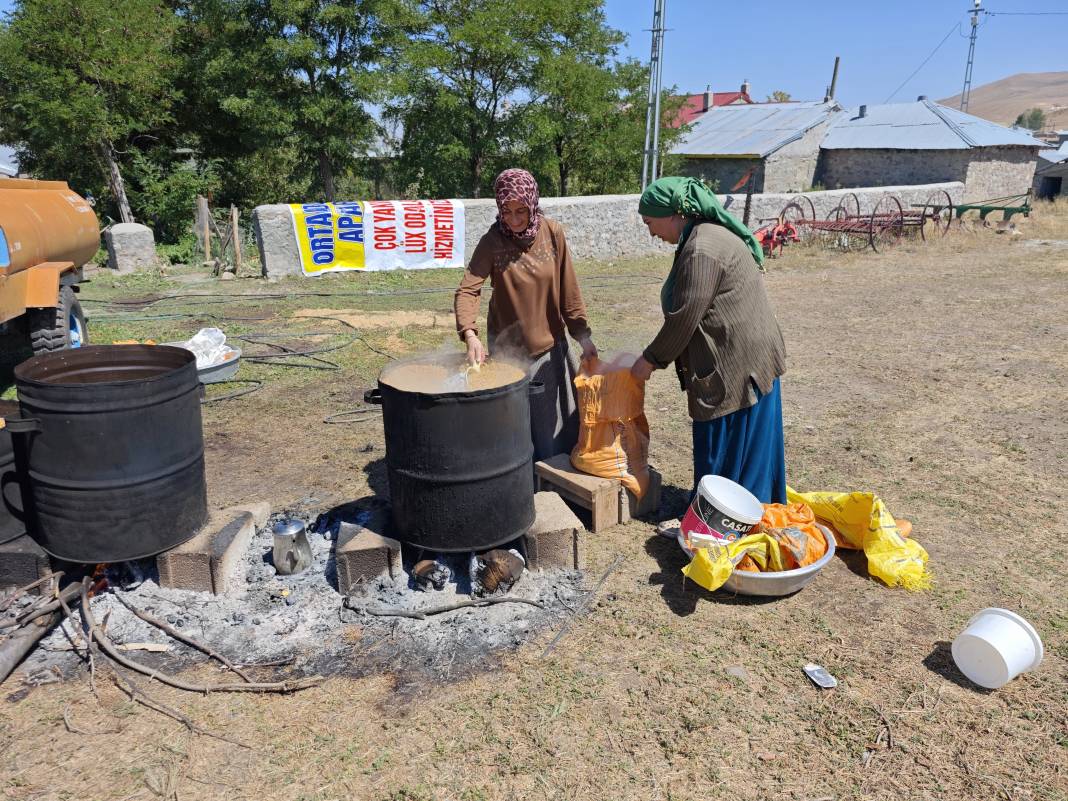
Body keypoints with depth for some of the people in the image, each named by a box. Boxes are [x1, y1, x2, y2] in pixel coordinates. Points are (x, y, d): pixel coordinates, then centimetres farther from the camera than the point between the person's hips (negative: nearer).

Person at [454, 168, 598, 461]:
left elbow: (568, 289, -3)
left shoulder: (552, 233, -7)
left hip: (550, 343, 3)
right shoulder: (492, 241, -14)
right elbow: (468, 290, -22)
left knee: (558, 420, 15)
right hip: (508, 346, -2)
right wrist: (470, 335, -38)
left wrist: (583, 335, -2)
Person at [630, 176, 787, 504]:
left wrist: (651, 359, -6)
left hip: (736, 365, -10)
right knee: (744, 447, 19)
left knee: (726, 453, 3)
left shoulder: (701, 251, -21)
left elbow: (683, 319, -19)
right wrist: (658, 354, 15)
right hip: (747, 359, 10)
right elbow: (686, 314, 16)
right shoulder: (709, 235, 12)